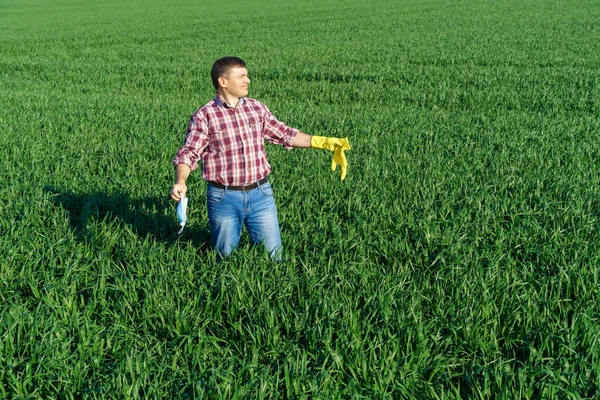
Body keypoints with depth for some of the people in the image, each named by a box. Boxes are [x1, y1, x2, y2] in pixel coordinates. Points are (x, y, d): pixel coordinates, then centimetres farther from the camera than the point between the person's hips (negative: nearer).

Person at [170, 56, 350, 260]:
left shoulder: (257, 108, 7)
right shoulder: (204, 116, -7)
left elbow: (285, 134, 14)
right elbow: (188, 153, -11)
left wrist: (324, 142, 9)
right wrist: (180, 182, -29)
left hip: (260, 194, 4)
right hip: (224, 197, -3)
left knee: (273, 257, 8)